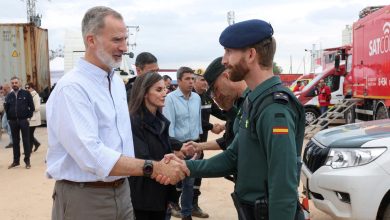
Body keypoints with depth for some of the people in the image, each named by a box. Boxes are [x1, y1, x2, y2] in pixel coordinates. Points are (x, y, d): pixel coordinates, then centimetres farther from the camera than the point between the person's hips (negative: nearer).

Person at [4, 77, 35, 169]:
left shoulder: (26, 93, -1)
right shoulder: (9, 96, 8)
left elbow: (31, 106, -1)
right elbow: (6, 108, 12)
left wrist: (28, 116, -6)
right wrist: (9, 118, 3)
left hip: (23, 120, -3)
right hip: (13, 121, 3)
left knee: (26, 140, 2)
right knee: (15, 141, 10)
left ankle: (27, 161, 8)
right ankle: (16, 160, 19)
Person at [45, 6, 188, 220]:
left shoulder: (118, 82, 8)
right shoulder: (71, 88, -19)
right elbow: (92, 155, -28)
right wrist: (154, 167, -28)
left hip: (121, 191, 7)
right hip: (84, 197, -7)